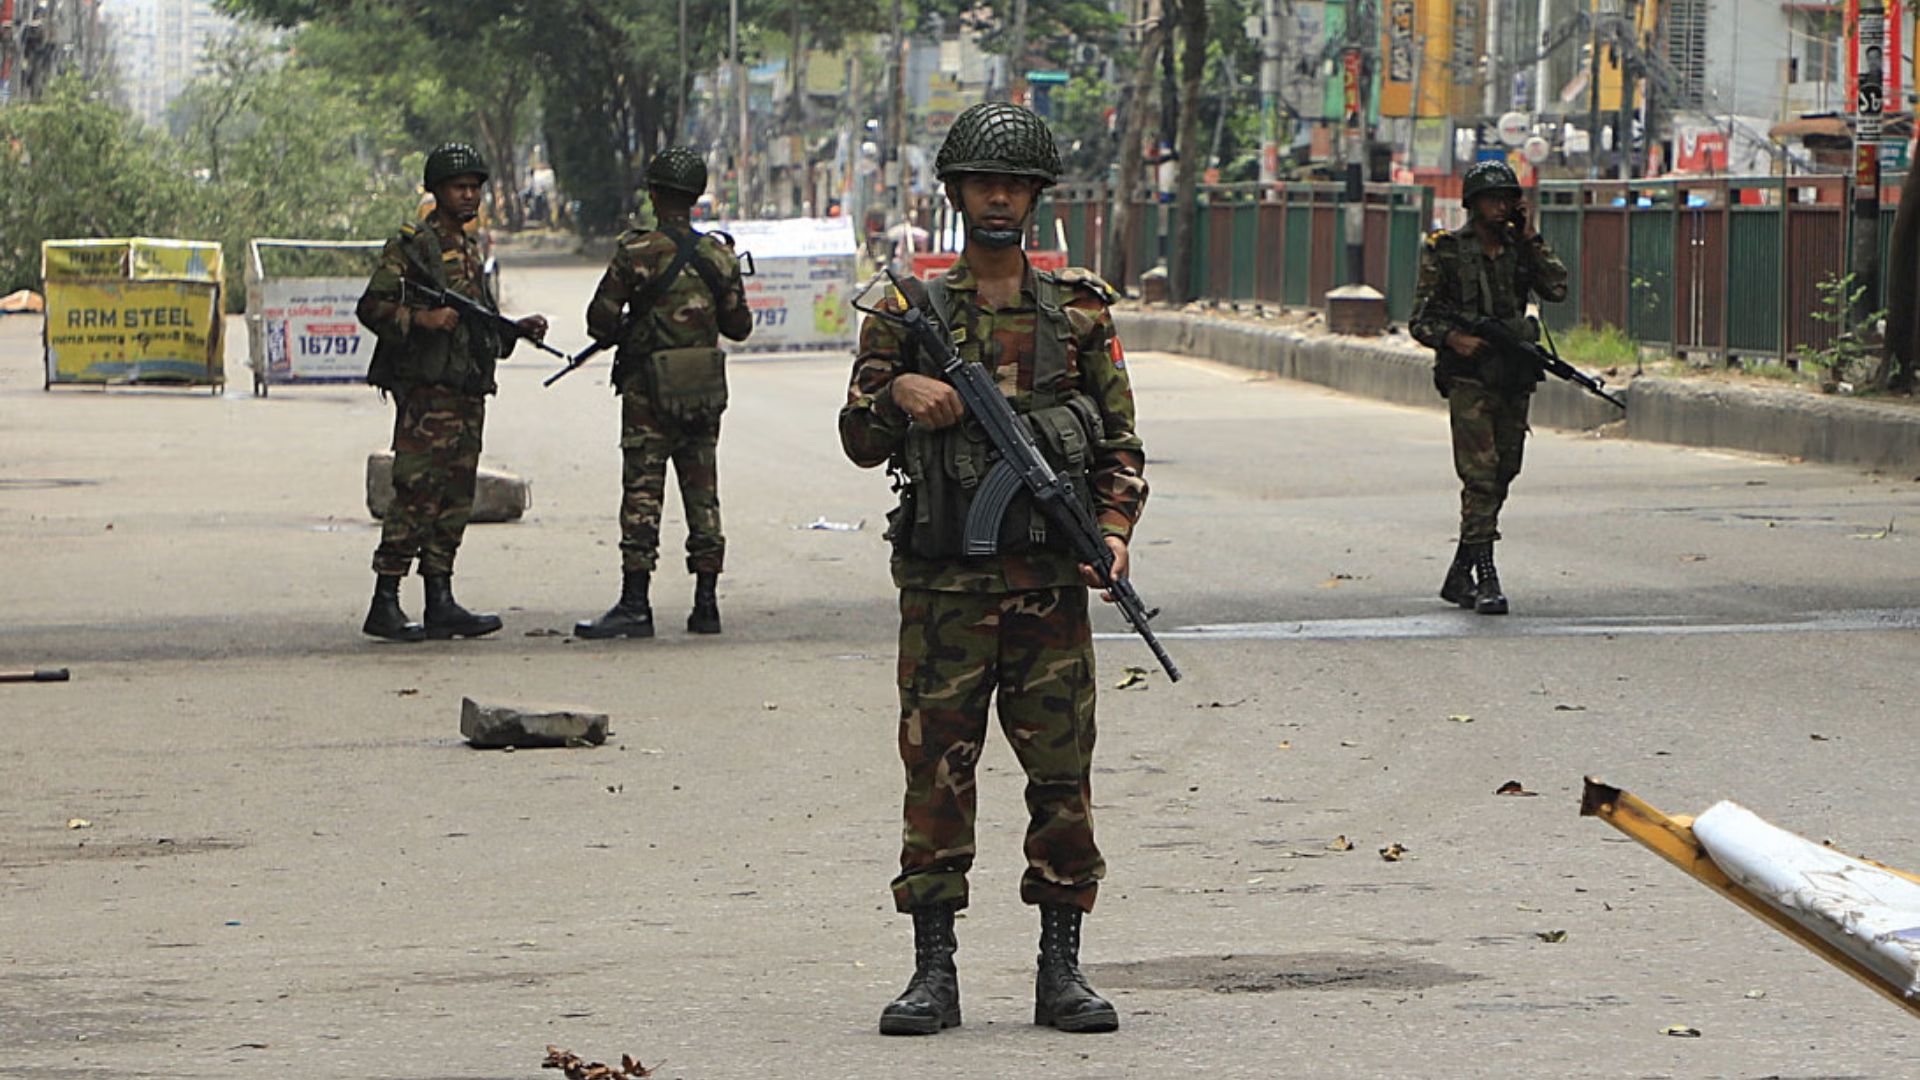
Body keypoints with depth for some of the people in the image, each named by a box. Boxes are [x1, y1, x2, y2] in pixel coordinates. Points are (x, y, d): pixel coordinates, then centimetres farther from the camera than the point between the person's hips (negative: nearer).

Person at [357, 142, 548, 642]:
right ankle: (384, 605, -9)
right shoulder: (409, 246, -5)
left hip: (469, 392, 8)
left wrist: (517, 329, 11)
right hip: (427, 389, -8)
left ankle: (441, 604, 12)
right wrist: (421, 319, -26)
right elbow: (372, 306, -12)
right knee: (416, 497, -11)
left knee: (456, 499, 8)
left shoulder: (470, 249, 20)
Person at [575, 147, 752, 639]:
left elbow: (601, 318, -10)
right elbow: (739, 325, 9)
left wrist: (624, 334, 11)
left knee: (642, 496, -3)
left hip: (650, 392, -4)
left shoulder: (636, 253, -10)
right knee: (702, 495, 10)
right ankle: (706, 603, 10)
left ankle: (635, 604, -7)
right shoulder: (719, 255, 3)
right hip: (705, 393, 4)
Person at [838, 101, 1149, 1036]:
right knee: (937, 768, 0)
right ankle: (934, 971, 5)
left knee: (1062, 771, 2)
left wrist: (1113, 530, -5)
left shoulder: (1079, 310, 8)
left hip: (1050, 578, 1)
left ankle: (1061, 972, 8)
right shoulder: (909, 309, 6)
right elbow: (860, 441, 6)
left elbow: (1120, 441, 10)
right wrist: (897, 389, -14)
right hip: (944, 582, -1)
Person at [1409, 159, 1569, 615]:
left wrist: (1531, 239, -3)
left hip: (1514, 379, 5)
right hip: (1468, 377, -5)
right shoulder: (1444, 251, 0)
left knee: (1501, 476, 8)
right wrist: (1454, 339, -19)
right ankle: (1485, 577, -16)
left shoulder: (1520, 248, 12)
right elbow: (1421, 319, -1)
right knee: (1480, 475, -14)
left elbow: (1557, 289, -2)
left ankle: (1459, 576, 18)